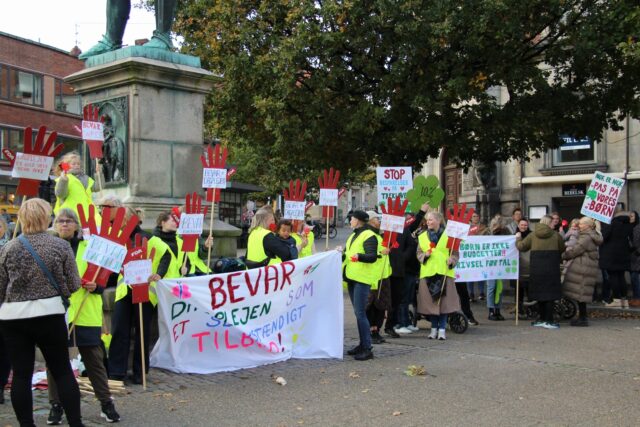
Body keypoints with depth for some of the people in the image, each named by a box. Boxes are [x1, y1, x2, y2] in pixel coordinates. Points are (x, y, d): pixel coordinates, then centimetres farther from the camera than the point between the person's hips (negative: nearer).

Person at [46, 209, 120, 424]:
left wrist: (96, 286, -11)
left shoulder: (89, 247, 6)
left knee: (94, 359, 6)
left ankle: (106, 403, 16)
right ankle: (56, 405, 20)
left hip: (86, 315, 0)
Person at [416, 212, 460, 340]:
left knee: (444, 301, -1)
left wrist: (452, 260, -18)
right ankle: (434, 328, 17)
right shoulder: (422, 237, 10)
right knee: (430, 301, 5)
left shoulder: (448, 235, -1)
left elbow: (455, 253, 1)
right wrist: (424, 255, -9)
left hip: (444, 272, -3)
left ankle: (442, 329, 8)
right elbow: (418, 253, 12)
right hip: (428, 273, 3)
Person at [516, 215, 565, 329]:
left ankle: (543, 319, 18)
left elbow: (521, 246, 7)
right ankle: (548, 321, -2)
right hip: (551, 268, -2)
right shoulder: (556, 235, -1)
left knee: (539, 293, 11)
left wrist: (518, 238, 27)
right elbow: (562, 249, 8)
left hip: (536, 268, 2)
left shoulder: (533, 235, 3)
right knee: (550, 294, 1)